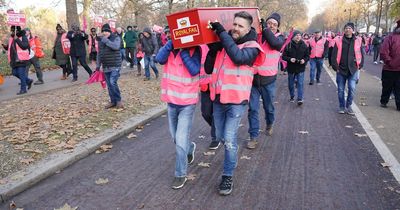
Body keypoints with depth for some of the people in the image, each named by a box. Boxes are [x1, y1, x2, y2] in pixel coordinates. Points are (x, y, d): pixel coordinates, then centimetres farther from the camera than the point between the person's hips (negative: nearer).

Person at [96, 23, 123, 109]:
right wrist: (98, 65, 16)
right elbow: (99, 53, 18)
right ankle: (113, 101, 19)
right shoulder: (100, 40, 13)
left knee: (113, 82, -17)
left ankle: (118, 100, -1)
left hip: (115, 66, -6)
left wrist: (105, 40, -23)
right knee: (109, 85, 8)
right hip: (106, 67, 6)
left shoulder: (116, 37, -4)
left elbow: (116, 46, -25)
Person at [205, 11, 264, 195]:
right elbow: (208, 69, 5)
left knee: (229, 140, -5)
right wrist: (212, 49, -10)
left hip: (236, 101, -5)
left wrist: (222, 32, -23)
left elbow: (238, 57, -29)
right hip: (218, 99, 5)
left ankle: (228, 176, 11)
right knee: (221, 137, 18)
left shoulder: (251, 47, -7)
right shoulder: (222, 44, 6)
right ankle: (232, 153, 48)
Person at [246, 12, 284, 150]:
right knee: (253, 109, 0)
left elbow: (274, 43, -24)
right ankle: (254, 136, 9)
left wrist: (263, 27, -19)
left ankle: (270, 124, 47)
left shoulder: (279, 38, 0)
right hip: (253, 78, 0)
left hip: (268, 80, 0)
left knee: (269, 107, 17)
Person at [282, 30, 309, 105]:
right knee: (291, 84, 12)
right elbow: (284, 56, -4)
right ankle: (292, 97, 30)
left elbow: (307, 56, 6)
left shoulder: (304, 45, 1)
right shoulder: (288, 45, -5)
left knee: (300, 84, -5)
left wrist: (304, 60, -14)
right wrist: (290, 59, -22)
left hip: (300, 68, 0)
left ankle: (300, 99, -3)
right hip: (291, 68, 0)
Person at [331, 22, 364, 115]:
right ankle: (342, 106, 23)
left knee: (352, 88, -10)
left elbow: (361, 55, 9)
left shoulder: (358, 41, 3)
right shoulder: (339, 40, 0)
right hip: (341, 70, 0)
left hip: (353, 70, 0)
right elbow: (334, 55, 1)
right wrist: (335, 67, -3)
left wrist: (359, 66, 3)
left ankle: (348, 105, 9)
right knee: (340, 89, 7)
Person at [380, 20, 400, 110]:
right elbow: (383, 52, -10)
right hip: (389, 69, -2)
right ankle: (383, 102, 18)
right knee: (387, 87, 10)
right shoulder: (391, 37, -3)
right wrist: (390, 62, -6)